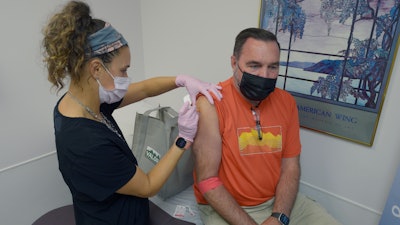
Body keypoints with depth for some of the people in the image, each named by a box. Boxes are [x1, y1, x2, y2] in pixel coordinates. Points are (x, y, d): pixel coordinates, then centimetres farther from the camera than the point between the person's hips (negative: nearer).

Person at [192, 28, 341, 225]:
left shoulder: (286, 101, -2)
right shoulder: (211, 103, -20)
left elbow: (291, 166, 0)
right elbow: (207, 180, -18)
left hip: (279, 201, 5)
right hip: (226, 208, -4)